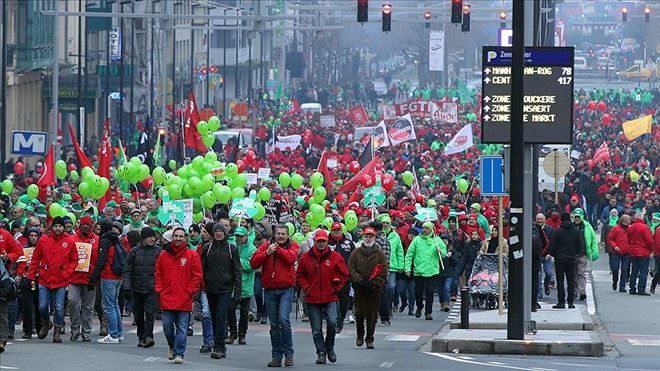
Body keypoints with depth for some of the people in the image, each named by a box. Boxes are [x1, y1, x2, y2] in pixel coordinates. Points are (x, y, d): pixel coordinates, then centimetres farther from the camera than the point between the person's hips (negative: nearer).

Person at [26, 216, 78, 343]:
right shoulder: (43, 240, 0)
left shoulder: (69, 242, 1)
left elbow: (74, 260, 8)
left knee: (59, 308, -1)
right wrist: (32, 277, 3)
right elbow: (35, 259, 5)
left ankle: (57, 331, 11)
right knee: (43, 306, 3)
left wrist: (67, 273, -6)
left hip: (61, 281, -1)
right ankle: (46, 324, 31)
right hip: (45, 280, 1)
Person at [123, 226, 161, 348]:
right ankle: (141, 337, 19)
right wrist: (127, 285, -6)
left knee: (150, 312, -13)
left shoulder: (158, 251, 2)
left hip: (152, 288, -2)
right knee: (139, 314, 9)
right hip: (137, 288, 2)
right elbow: (128, 269, 5)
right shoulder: (135, 251, 5)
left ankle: (148, 336, -16)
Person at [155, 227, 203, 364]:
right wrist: (159, 291, 4)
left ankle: (179, 353, 1)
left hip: (184, 300, -2)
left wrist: (189, 292, -5)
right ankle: (172, 347, 26)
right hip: (167, 299, 2)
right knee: (167, 326, 4)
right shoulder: (163, 255, 8)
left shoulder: (192, 256, 0)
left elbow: (197, 276, 0)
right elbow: (158, 275, 13)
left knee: (181, 328, -2)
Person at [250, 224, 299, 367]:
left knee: (284, 319, -17)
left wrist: (277, 248, -9)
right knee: (274, 324, 7)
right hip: (270, 289, 3)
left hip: (286, 288, -3)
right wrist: (267, 253, -13)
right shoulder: (266, 245, 8)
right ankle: (276, 356, 14)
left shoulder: (292, 246, 4)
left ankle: (289, 354, -8)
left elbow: (290, 258, -17)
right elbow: (253, 263, -2)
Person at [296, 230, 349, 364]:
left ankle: (329, 348, 5)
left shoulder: (335, 257, 0)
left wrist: (336, 288, -1)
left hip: (330, 298, -1)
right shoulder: (306, 257, 3)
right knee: (316, 329, 3)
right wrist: (306, 288, 0)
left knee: (332, 322, -17)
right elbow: (300, 275, 13)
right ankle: (321, 353, 12)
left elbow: (344, 274, 8)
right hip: (312, 298, 1)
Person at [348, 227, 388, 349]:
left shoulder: (380, 253, 6)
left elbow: (384, 271, 1)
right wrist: (361, 281, -11)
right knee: (359, 313, -3)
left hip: (375, 289, 0)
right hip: (359, 288, 0)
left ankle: (369, 339, 8)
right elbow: (351, 270, 1)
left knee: (372, 314, 1)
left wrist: (374, 283, -10)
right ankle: (360, 335, 18)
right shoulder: (356, 253, 6)